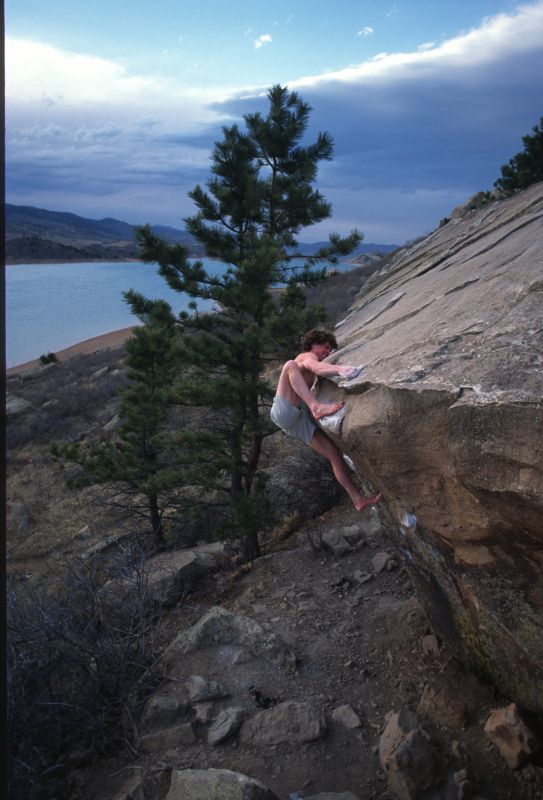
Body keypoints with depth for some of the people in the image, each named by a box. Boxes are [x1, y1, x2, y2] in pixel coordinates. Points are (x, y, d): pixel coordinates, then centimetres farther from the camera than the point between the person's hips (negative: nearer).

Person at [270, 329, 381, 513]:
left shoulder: (310, 362, 29)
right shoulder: (308, 356, 1)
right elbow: (317, 368, -24)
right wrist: (339, 369, -43)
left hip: (301, 421, 9)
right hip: (284, 412, -9)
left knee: (335, 453, 1)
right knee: (291, 365, -28)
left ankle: (358, 500, 4)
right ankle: (317, 407, -48)